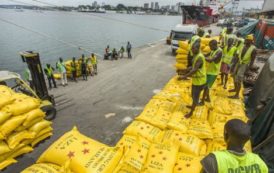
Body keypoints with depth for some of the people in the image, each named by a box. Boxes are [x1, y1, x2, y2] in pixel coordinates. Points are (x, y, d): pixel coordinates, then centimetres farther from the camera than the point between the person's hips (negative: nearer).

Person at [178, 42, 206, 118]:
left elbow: (195, 70, -34)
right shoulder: (196, 55, 6)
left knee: (195, 97, 4)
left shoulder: (200, 57, -26)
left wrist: (184, 76, -36)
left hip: (199, 81, -10)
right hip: (196, 79, 10)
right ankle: (193, 106, 48)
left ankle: (191, 112, 18)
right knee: (193, 95, 25)